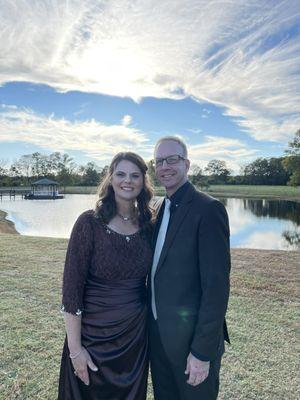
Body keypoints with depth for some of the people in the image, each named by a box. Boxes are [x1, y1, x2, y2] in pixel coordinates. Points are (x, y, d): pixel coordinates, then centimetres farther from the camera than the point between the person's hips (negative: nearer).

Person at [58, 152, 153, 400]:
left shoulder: (147, 225, -3)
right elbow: (71, 289, -14)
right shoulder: (89, 223, -16)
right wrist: (75, 348, -12)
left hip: (136, 334, 4)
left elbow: (149, 281, 6)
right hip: (94, 336, -4)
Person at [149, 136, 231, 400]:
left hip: (192, 338, -7)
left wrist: (203, 352, -18)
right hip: (158, 333, 7)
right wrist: (153, 325, 11)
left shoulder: (208, 209, -19)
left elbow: (217, 285, -21)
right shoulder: (163, 210, 6)